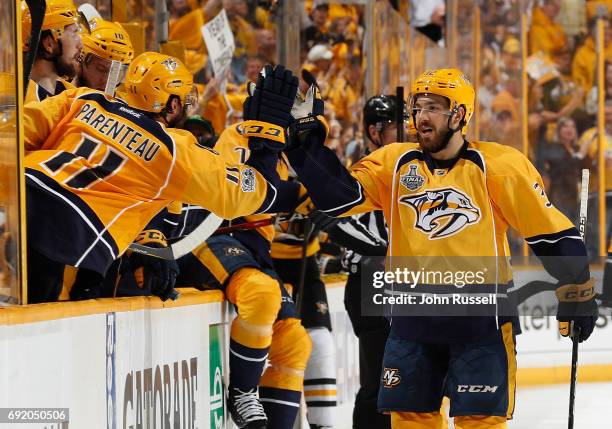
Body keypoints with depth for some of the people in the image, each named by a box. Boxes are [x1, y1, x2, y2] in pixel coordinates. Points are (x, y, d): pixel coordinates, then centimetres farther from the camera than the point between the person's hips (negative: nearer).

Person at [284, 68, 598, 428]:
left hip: (481, 316, -4)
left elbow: (552, 230, -4)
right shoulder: (394, 163, 4)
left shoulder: (497, 166, -7)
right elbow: (340, 197, -3)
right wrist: (308, 148, -14)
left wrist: (577, 295, -2)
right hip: (414, 315, 4)